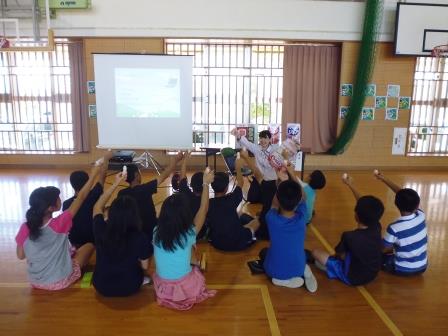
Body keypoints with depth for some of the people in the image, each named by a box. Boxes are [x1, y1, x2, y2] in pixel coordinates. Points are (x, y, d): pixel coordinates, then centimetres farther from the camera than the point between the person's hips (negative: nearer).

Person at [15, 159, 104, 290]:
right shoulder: (58, 224, -27)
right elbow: (80, 198, -20)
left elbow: (21, 255, -1)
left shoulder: (25, 228, -15)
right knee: (89, 245, 14)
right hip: (60, 281, -5)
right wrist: (93, 174, -14)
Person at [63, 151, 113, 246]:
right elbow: (102, 176, -11)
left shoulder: (66, 204, -19)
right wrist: (106, 159, 1)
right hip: (93, 239, -2)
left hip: (75, 242, 2)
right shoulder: (93, 196, -24)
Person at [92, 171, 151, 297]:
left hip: (101, 286, 1)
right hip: (130, 288, -1)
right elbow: (144, 266, -11)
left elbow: (97, 207, -1)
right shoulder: (140, 238, -27)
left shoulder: (102, 230, -23)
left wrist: (115, 184, 1)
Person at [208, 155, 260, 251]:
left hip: (217, 243, 4)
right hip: (237, 242, -4)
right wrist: (238, 168, 18)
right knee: (256, 221, 20)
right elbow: (240, 183, 1)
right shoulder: (231, 199, -19)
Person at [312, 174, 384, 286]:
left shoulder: (349, 236, -29)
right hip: (373, 275, 4)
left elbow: (340, 254, -10)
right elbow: (365, 204, 0)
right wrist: (350, 185, 8)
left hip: (352, 277, -4)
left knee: (316, 252, 3)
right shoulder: (377, 228, -15)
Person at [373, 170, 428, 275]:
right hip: (422, 267, 4)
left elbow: (384, 249, -13)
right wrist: (385, 179, -1)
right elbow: (403, 194, -3)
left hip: (403, 270, -4)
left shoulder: (394, 228, -28)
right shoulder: (421, 216, -13)